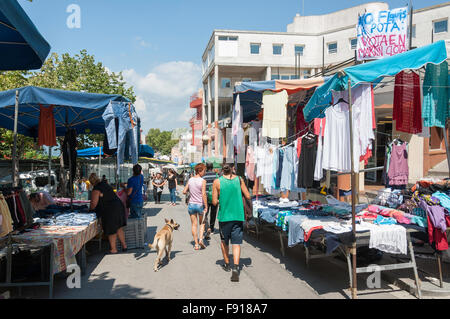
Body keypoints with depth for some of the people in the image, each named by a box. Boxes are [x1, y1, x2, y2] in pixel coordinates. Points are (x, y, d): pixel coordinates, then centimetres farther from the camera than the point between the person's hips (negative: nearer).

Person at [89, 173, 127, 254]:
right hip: (118, 206, 8)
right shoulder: (105, 184, 12)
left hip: (110, 211, -8)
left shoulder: (96, 190, -14)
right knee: (119, 228, 18)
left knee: (111, 231, 7)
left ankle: (113, 249, 19)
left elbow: (94, 203, -13)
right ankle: (124, 245, 25)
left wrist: (90, 209, 10)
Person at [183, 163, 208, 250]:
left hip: (191, 204, 3)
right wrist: (206, 206, -13)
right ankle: (201, 239, 0)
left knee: (194, 224, 10)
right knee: (202, 223, 17)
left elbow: (184, 192, 5)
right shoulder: (203, 181, -13)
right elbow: (203, 194, -18)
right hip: (200, 204, -3)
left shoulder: (190, 180, 2)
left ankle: (196, 244, 11)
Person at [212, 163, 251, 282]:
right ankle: (235, 267, -14)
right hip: (238, 216, 1)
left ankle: (227, 264, 32)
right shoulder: (239, 179, 1)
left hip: (224, 215, 0)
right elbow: (248, 196, 3)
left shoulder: (217, 182, -2)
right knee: (236, 243, 1)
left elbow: (214, 202, -4)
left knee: (224, 241, 20)